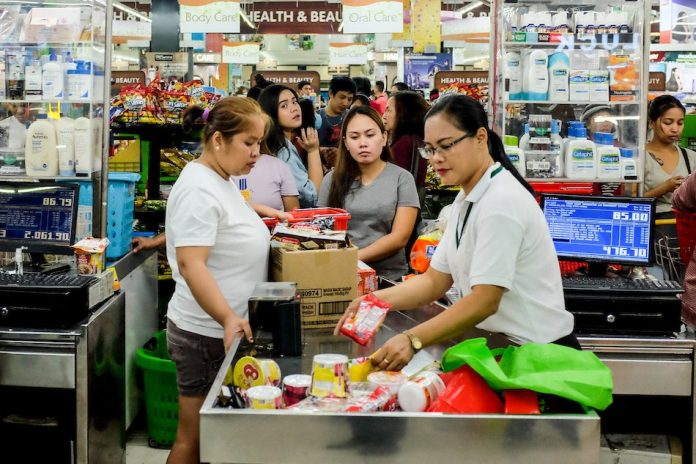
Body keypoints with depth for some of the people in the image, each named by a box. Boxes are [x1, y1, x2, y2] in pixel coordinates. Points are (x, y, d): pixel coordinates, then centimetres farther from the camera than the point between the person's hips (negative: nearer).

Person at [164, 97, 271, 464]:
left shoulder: (222, 180, 11)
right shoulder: (199, 189, -19)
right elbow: (190, 264, -27)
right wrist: (228, 318, -34)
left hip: (226, 329, 10)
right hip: (209, 333, -10)